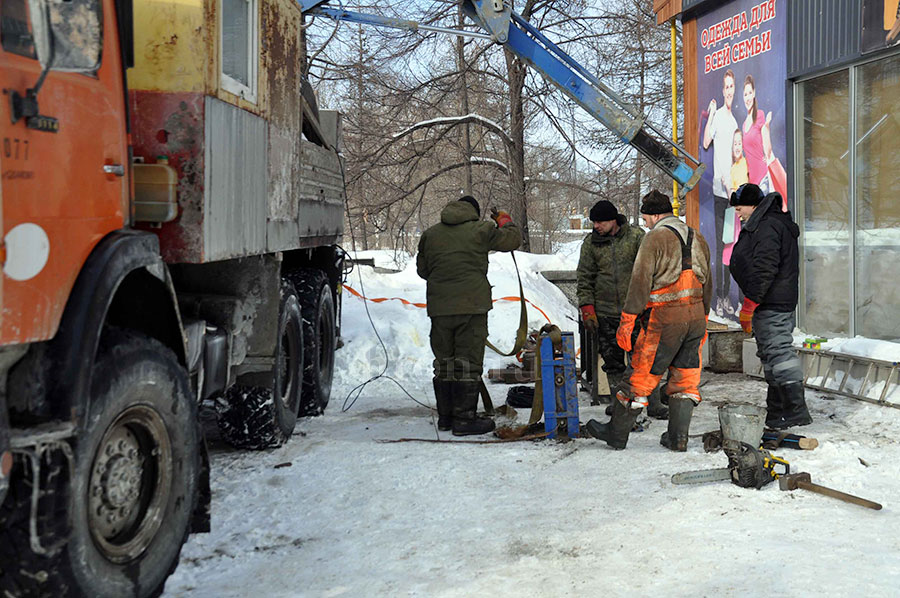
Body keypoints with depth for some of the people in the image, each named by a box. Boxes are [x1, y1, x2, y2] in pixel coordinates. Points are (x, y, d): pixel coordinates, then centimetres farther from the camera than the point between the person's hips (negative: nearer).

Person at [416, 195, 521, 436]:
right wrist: (505, 222, 24)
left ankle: (445, 416, 20)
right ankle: (464, 419, -3)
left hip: (439, 307, 4)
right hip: (472, 305, -4)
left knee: (443, 361, 13)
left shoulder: (430, 234, 11)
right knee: (468, 361, -2)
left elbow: (422, 269, 18)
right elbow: (512, 240, 5)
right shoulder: (480, 229, -2)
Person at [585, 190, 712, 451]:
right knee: (684, 380, 13)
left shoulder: (655, 238, -10)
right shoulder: (698, 239, 12)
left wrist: (627, 321, -11)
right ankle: (678, 438, 14)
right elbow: (706, 285, 18)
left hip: (664, 321, -7)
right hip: (695, 319, 7)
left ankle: (616, 433, 13)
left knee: (640, 377, 3)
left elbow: (640, 283, -15)